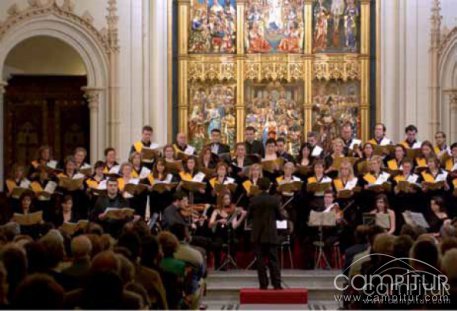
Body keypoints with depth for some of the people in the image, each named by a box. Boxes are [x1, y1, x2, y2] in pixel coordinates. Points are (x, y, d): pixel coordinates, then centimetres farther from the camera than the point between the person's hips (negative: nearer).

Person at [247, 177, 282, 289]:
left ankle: (263, 284, 4)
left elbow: (249, 216, 3)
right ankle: (277, 284, -1)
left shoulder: (253, 200, -6)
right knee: (273, 260, 3)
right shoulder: (275, 200, -8)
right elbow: (280, 217, -2)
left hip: (257, 235, 1)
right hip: (271, 234, 0)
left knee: (260, 260, 5)